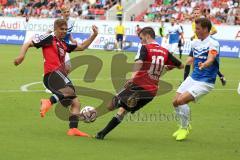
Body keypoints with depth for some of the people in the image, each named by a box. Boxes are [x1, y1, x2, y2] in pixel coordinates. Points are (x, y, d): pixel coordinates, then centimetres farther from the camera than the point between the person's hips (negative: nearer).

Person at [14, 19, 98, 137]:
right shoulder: (49, 38, 7)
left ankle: (73, 129, -1)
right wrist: (21, 55, -14)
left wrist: (94, 35, 27)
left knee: (75, 103, 5)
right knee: (70, 89, -35)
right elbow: (28, 44, 4)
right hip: (52, 73, -9)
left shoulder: (64, 45, 28)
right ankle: (49, 101, -43)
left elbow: (81, 47, 35)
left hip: (60, 75, 9)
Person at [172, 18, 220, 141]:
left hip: (205, 82, -8)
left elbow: (210, 60, -36)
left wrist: (203, 65, -56)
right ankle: (185, 126, 27)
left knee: (181, 100, -21)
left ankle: (185, 128, 2)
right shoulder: (195, 43, 6)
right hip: (193, 78, 8)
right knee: (175, 102, 1)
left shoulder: (213, 44, -17)